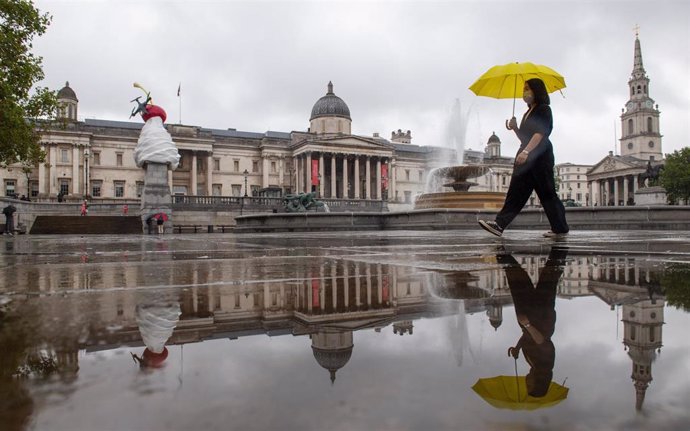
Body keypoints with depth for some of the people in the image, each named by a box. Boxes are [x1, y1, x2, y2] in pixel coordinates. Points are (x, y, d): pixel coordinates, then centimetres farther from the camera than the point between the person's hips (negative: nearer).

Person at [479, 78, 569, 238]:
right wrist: (515, 128, 9)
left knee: (546, 192, -3)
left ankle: (560, 228, 8)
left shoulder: (544, 110, -3)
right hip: (526, 157, 8)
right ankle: (500, 224, -11)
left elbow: (540, 133, -19)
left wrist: (526, 152, -29)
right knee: (516, 190, -3)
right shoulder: (529, 112, 22)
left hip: (539, 156, -8)